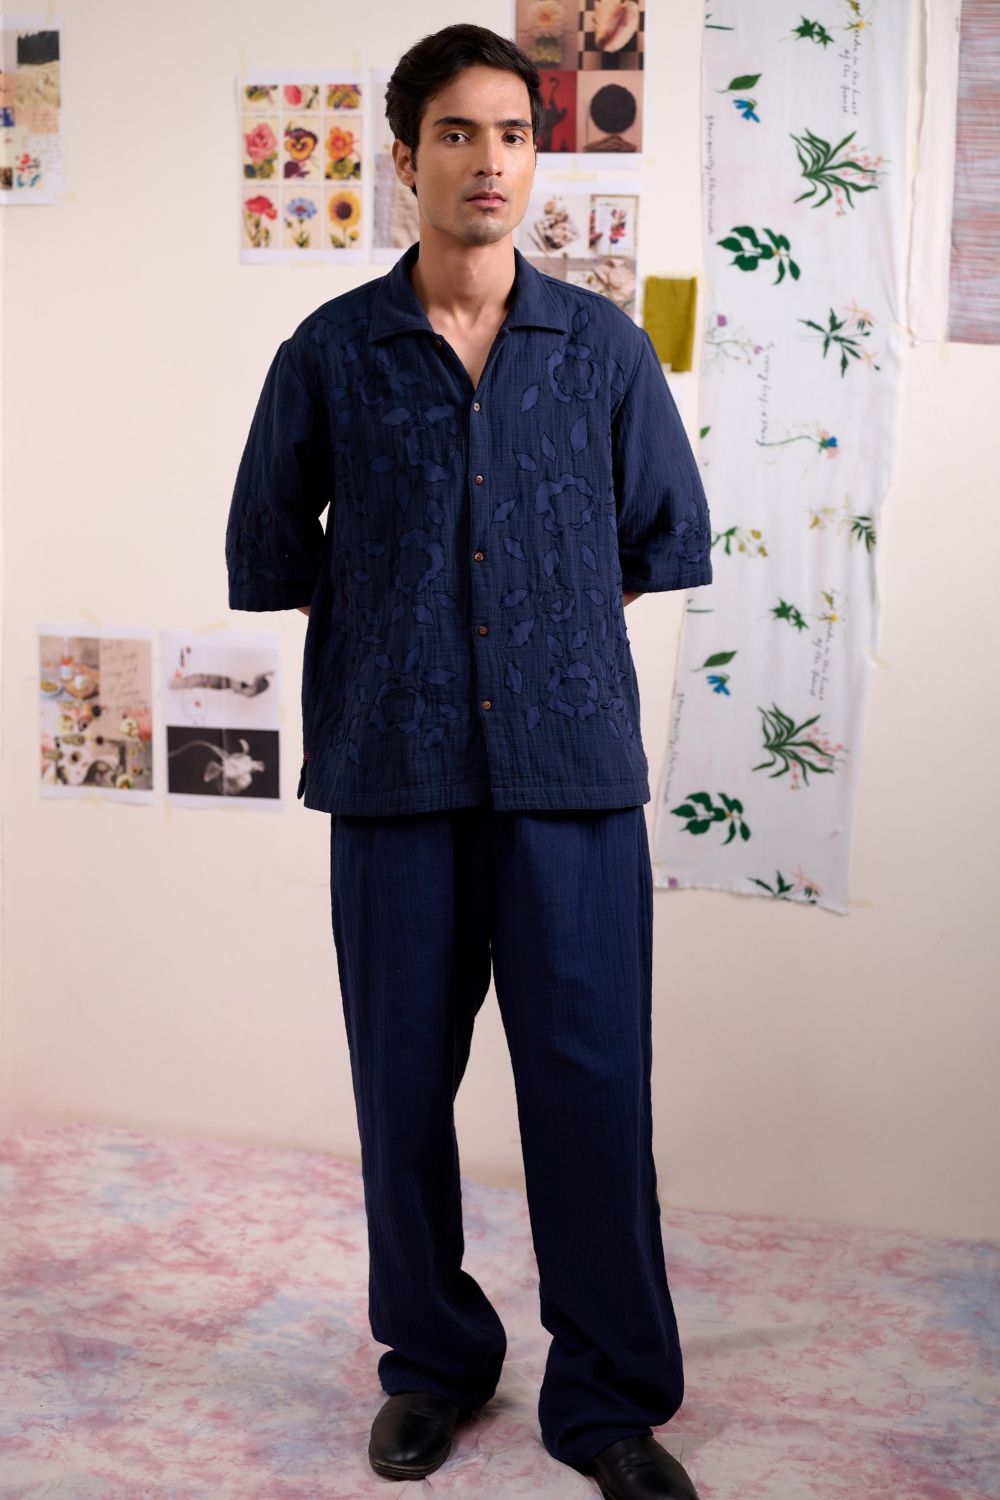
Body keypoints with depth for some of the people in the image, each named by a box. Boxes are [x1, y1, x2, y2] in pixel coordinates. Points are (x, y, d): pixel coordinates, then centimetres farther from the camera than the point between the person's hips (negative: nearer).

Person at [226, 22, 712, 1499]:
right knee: (405, 1085, 9)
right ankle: (434, 1362, 31)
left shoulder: (606, 347, 6)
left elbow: (671, 541, 15)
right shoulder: (331, 353, 4)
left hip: (574, 765, 0)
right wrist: (398, 614, 8)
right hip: (394, 768, 0)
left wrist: (554, 604, 10)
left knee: (593, 1084, 2)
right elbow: (266, 558, 13)